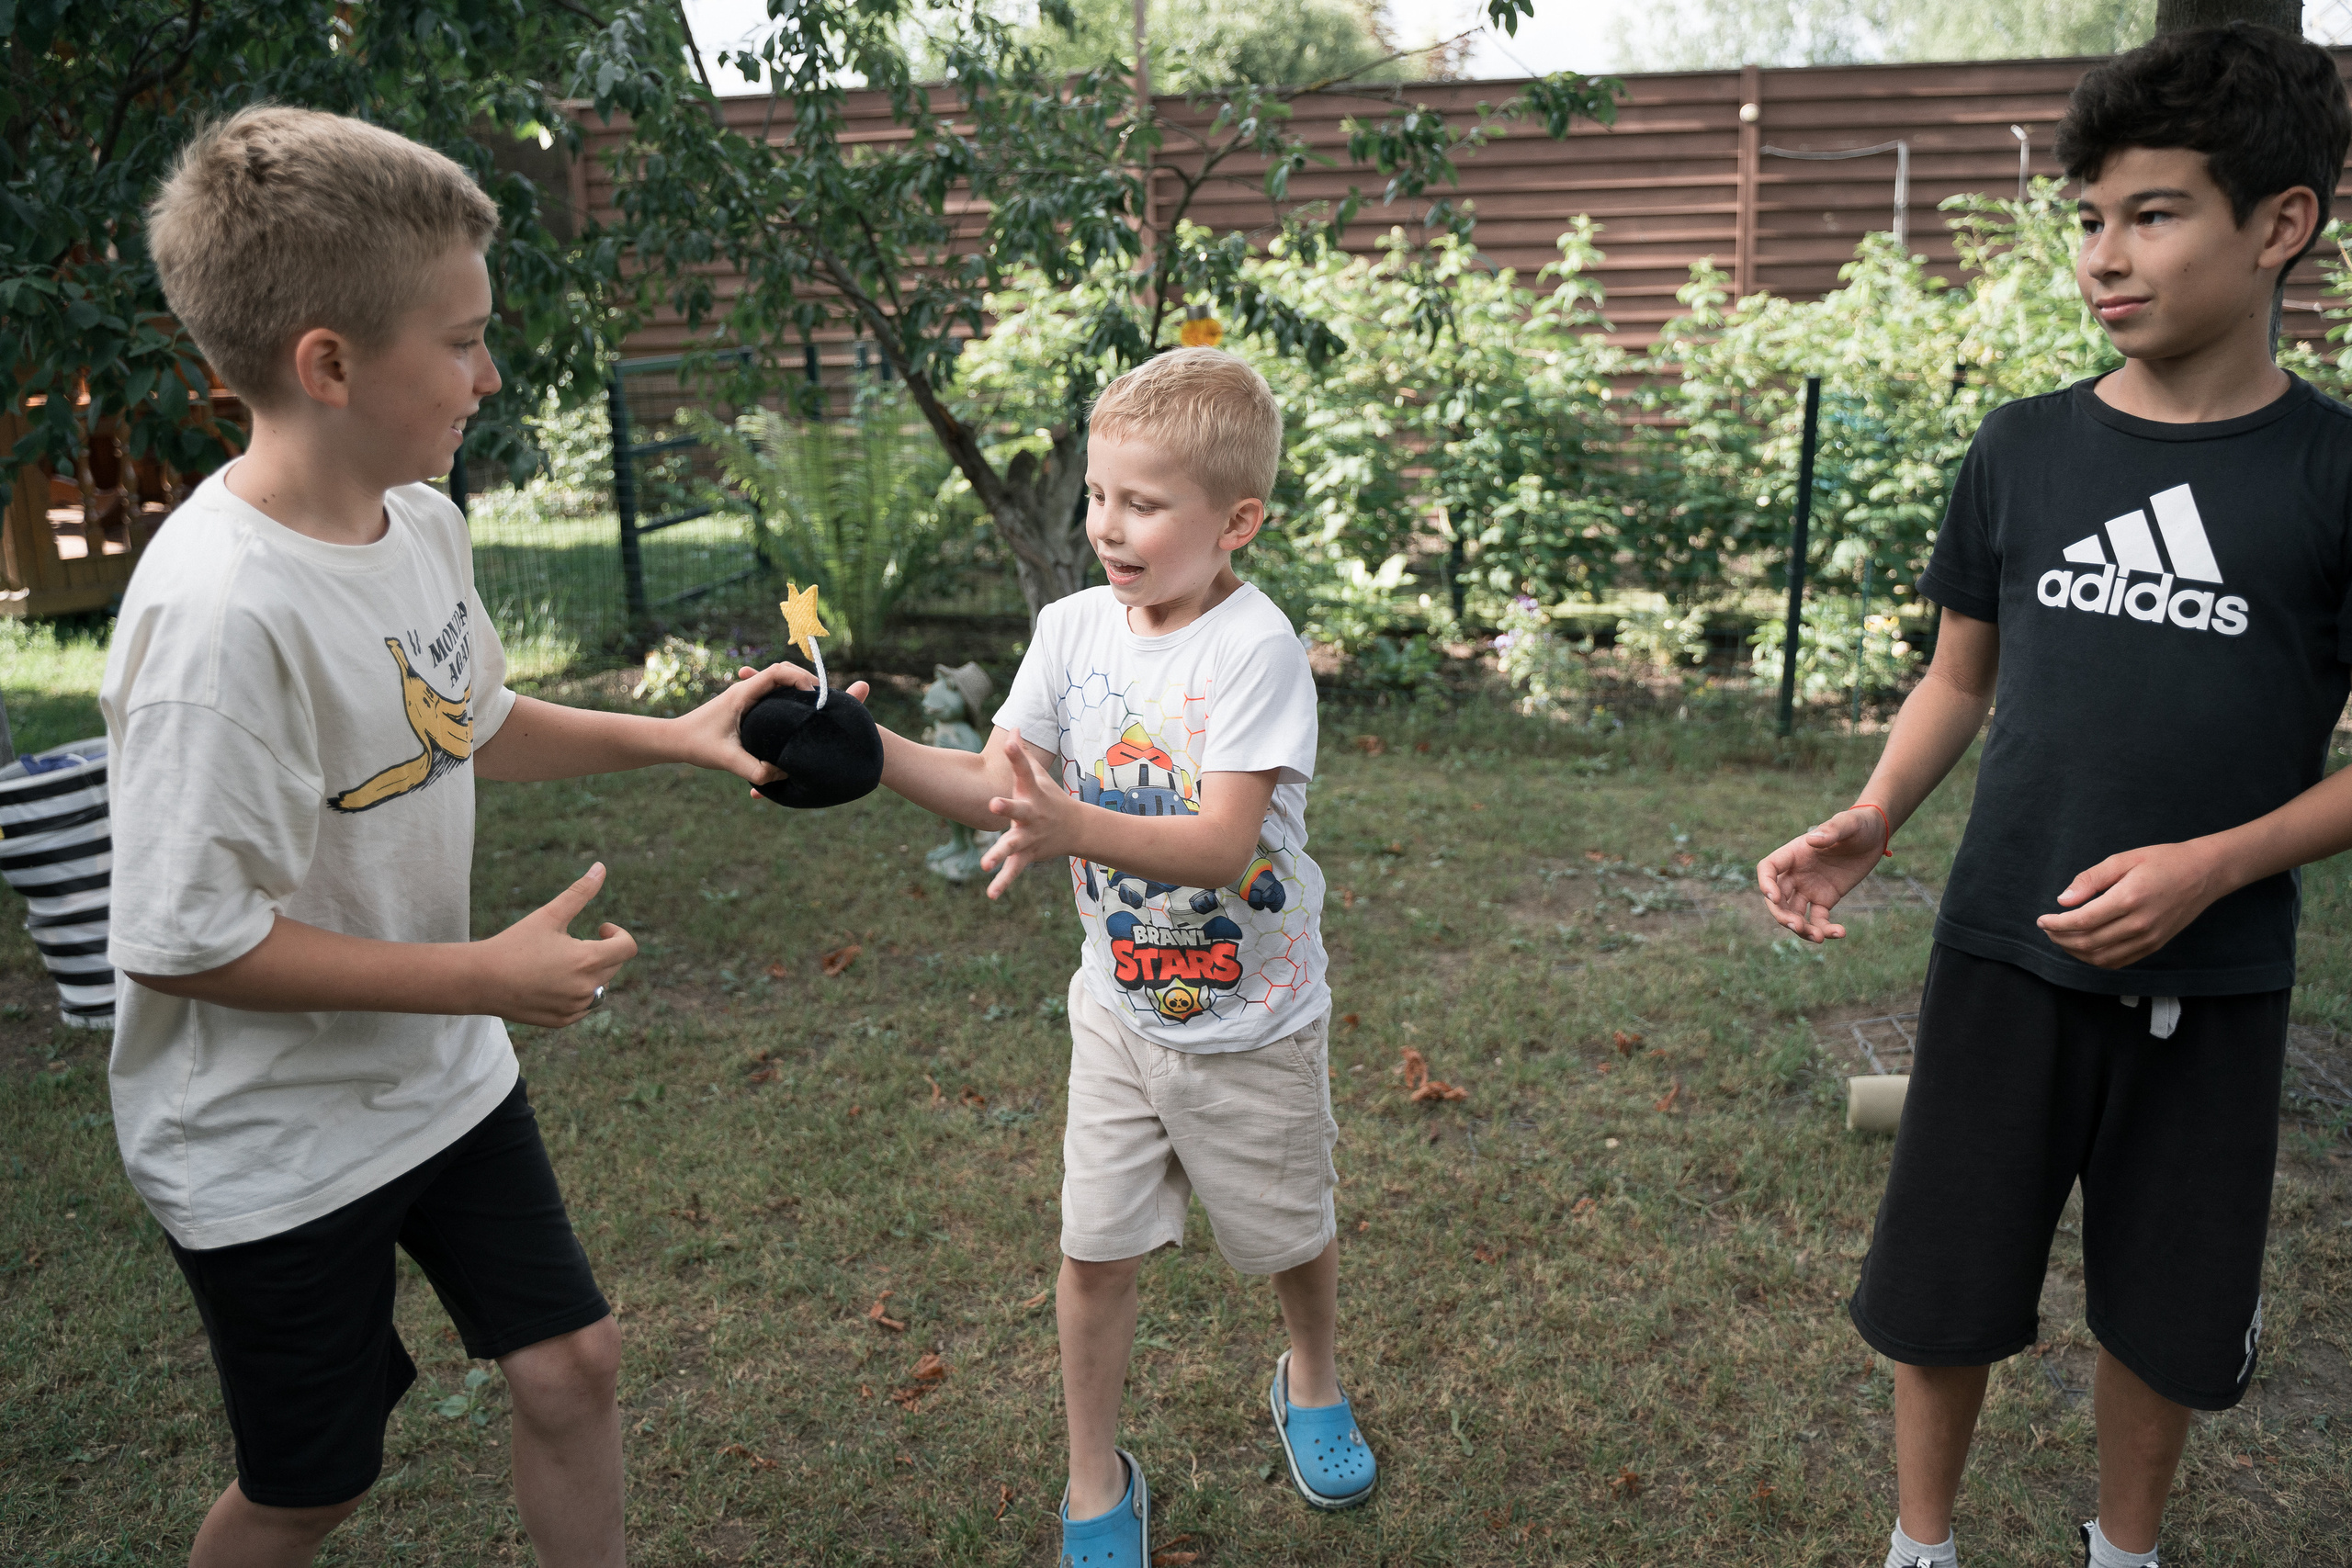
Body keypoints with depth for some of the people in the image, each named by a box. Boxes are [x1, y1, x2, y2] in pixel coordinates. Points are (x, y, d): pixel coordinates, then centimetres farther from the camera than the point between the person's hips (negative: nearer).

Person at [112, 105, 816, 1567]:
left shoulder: (423, 522, -4)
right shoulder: (223, 610, -30)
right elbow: (181, 943, -26)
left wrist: (673, 733, 3)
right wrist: (485, 977, -23)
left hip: (441, 1078, 7)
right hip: (276, 1152, -7)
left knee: (571, 1365, 15)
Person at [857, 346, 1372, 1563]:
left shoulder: (1255, 647, -23)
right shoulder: (1074, 627, -6)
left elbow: (1222, 844, -31)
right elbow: (995, 786, -3)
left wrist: (1073, 827, -47)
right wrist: (868, 747, -18)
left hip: (1250, 1019, -3)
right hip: (1121, 1006, 4)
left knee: (1290, 1233, 18)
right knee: (1093, 1250, 7)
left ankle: (1311, 1384, 52)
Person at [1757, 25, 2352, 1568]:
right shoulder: (2024, 449, 0)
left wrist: (2211, 864, -19)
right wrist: (1869, 822, -8)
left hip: (2210, 978, -1)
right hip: (2005, 955, 1)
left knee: (2168, 1314, 14)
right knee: (1944, 1290, 9)